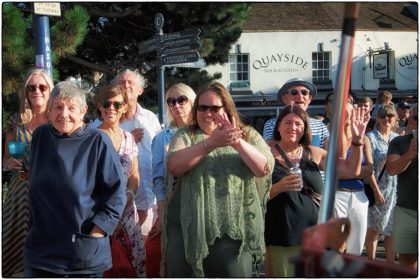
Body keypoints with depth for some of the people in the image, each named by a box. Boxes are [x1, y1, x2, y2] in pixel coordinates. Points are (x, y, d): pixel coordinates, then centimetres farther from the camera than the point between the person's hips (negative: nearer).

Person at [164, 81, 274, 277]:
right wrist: (211, 142, -20)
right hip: (187, 229, 1)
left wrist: (238, 143, -19)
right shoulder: (185, 135, 7)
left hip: (233, 231, 0)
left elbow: (265, 169, -5)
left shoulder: (248, 135, 9)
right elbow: (174, 166, -11)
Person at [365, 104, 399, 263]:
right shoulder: (370, 138, -6)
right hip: (377, 188, -4)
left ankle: (390, 264, 17)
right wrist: (376, 190, -15)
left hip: (395, 190, 4)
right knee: (373, 229, 5)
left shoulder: (397, 138, 9)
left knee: (392, 230, 7)